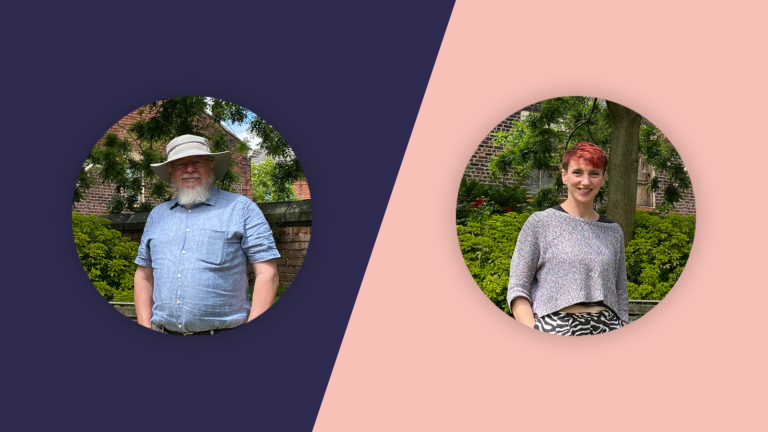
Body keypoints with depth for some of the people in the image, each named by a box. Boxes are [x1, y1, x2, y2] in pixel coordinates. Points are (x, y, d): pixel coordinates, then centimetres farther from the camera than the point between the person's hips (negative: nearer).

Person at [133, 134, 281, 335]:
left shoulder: (241, 209, 0)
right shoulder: (157, 215, 15)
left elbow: (267, 274, -7)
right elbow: (143, 276, 17)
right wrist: (146, 329, 4)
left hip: (223, 339, -4)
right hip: (163, 338, 4)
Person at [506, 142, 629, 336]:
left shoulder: (613, 232, 14)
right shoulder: (539, 223, 3)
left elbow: (621, 300, 16)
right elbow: (517, 290, -2)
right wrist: (535, 336, -14)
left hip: (606, 330, 3)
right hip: (555, 329, -3)